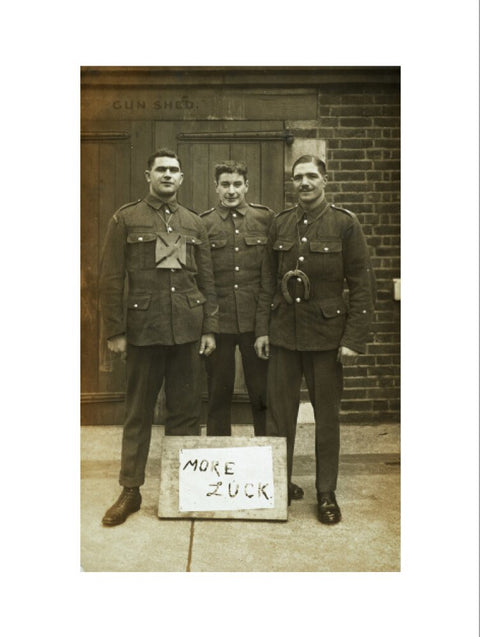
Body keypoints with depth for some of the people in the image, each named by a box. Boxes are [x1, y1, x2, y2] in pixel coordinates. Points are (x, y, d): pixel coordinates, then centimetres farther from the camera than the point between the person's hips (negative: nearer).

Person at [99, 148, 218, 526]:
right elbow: (111, 279, -1)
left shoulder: (194, 223, 12)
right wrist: (115, 331, -6)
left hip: (188, 330, 3)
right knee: (139, 413, 7)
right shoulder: (126, 219, 3)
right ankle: (130, 491, 20)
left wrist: (209, 328, 3)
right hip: (144, 329, -2)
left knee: (186, 411, 9)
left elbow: (207, 280, 10)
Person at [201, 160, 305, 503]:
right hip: (218, 321, 0)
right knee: (219, 395, 10)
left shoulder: (266, 218, 5)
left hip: (257, 319, 0)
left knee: (264, 394, 6)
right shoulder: (203, 224, 4)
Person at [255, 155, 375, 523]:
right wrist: (262, 329, 4)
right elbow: (270, 281, 9)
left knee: (327, 415, 8)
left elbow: (363, 285, -6)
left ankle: (327, 494, 24)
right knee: (279, 413, 8)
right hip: (284, 333, 3)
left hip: (326, 334, -3)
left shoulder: (345, 223, -4)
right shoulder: (281, 224, 7)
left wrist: (354, 339, -11)